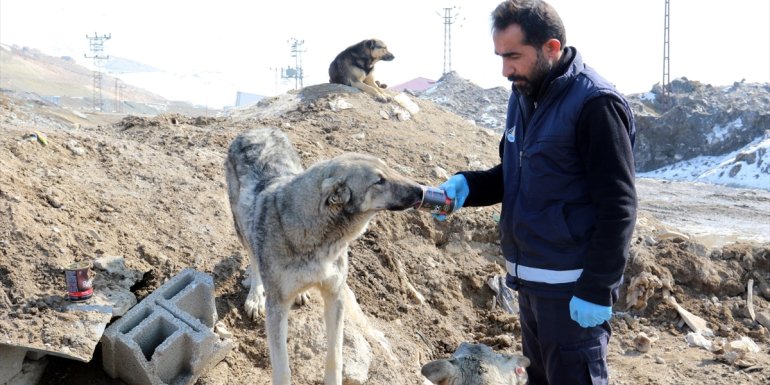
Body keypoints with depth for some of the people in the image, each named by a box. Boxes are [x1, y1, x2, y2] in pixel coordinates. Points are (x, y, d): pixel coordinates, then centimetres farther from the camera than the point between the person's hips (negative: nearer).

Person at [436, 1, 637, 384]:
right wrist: (466, 184, -1)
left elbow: (617, 208, -19)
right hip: (531, 278, 9)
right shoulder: (523, 96, 8)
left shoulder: (595, 104, -18)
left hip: (572, 285, -9)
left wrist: (597, 289, -20)